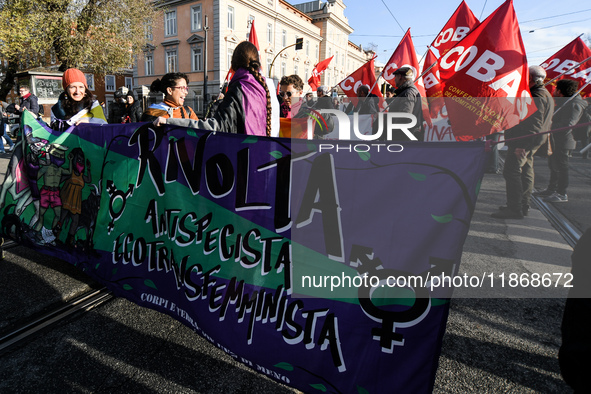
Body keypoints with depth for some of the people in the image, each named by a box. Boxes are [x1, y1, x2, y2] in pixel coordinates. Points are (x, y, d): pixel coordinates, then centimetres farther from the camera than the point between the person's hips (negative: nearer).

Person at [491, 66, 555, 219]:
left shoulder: (537, 97, -15)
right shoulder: (544, 95, 20)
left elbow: (534, 124, -23)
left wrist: (522, 144, -27)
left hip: (525, 141, -11)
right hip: (529, 142, 11)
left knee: (511, 171, -13)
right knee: (526, 172, 14)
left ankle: (515, 209, -12)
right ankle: (523, 206, 21)